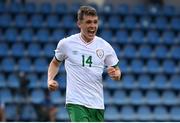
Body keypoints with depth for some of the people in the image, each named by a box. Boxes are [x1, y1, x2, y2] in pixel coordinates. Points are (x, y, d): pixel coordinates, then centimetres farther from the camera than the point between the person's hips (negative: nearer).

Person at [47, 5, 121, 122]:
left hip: (97, 105, 3)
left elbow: (117, 72, 13)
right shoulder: (66, 43, -1)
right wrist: (50, 80, -1)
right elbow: (55, 63, 17)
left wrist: (115, 74, -11)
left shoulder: (105, 46, 3)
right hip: (75, 102, -3)